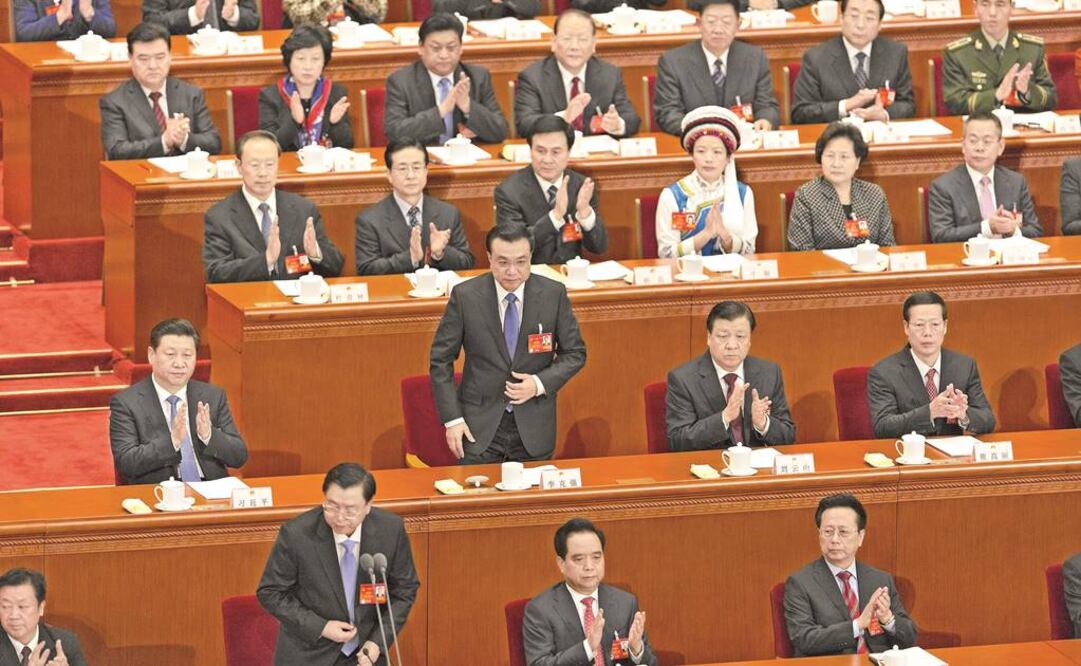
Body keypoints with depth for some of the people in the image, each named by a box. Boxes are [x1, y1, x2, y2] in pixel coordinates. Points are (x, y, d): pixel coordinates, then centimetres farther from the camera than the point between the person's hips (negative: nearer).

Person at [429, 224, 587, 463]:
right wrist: (452, 419, -7)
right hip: (480, 426, -1)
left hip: (534, 427, 1)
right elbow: (441, 360, -1)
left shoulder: (553, 294, -5)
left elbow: (574, 353, 5)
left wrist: (540, 383, -12)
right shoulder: (465, 296, -8)